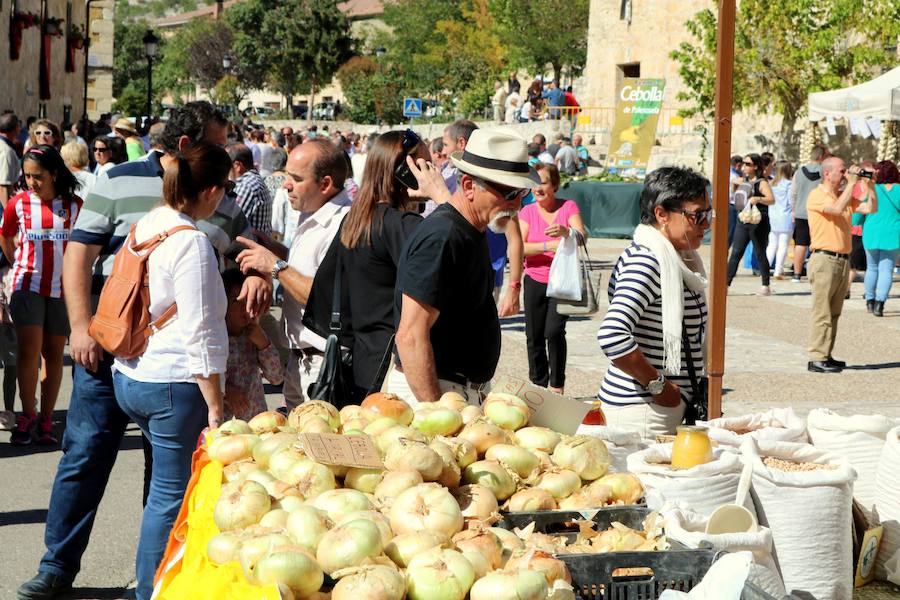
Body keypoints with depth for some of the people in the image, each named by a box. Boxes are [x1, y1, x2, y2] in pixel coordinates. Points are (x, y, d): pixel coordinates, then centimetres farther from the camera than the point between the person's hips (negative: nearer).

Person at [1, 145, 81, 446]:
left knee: (54, 354, 5)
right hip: (28, 285, -1)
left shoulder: (74, 206, -2)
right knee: (29, 350, -11)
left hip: (62, 288, 1)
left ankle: (45, 421, 12)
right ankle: (27, 417, 0)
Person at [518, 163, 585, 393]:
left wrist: (566, 232, -40)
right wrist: (548, 246, -24)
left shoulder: (568, 207, -1)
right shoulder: (527, 212, 2)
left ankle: (557, 386, -5)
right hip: (535, 282, 2)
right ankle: (538, 385, 18)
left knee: (554, 331, -17)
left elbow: (582, 236, -17)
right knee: (534, 336, 3)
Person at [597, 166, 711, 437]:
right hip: (640, 408, -9)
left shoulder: (678, 259, 13)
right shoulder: (645, 262, -17)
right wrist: (657, 385, -19)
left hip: (668, 405, 9)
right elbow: (612, 336, -28)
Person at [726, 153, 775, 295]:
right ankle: (727, 283, -4)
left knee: (760, 254, 1)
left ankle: (766, 287, 9)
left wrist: (758, 199, -35)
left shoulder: (761, 183, -8)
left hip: (758, 222, -7)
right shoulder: (744, 181, 14)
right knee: (735, 253, -1)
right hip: (743, 221, 7)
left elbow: (771, 199, -22)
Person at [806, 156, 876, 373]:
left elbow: (871, 208, 11)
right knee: (822, 312, -8)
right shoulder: (817, 195, -6)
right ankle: (817, 359, -7)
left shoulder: (845, 196, 17)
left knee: (834, 313, 10)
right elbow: (837, 209, -23)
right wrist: (851, 183, -17)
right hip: (824, 260, -8)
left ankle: (826, 356, 15)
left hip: (843, 261, 8)